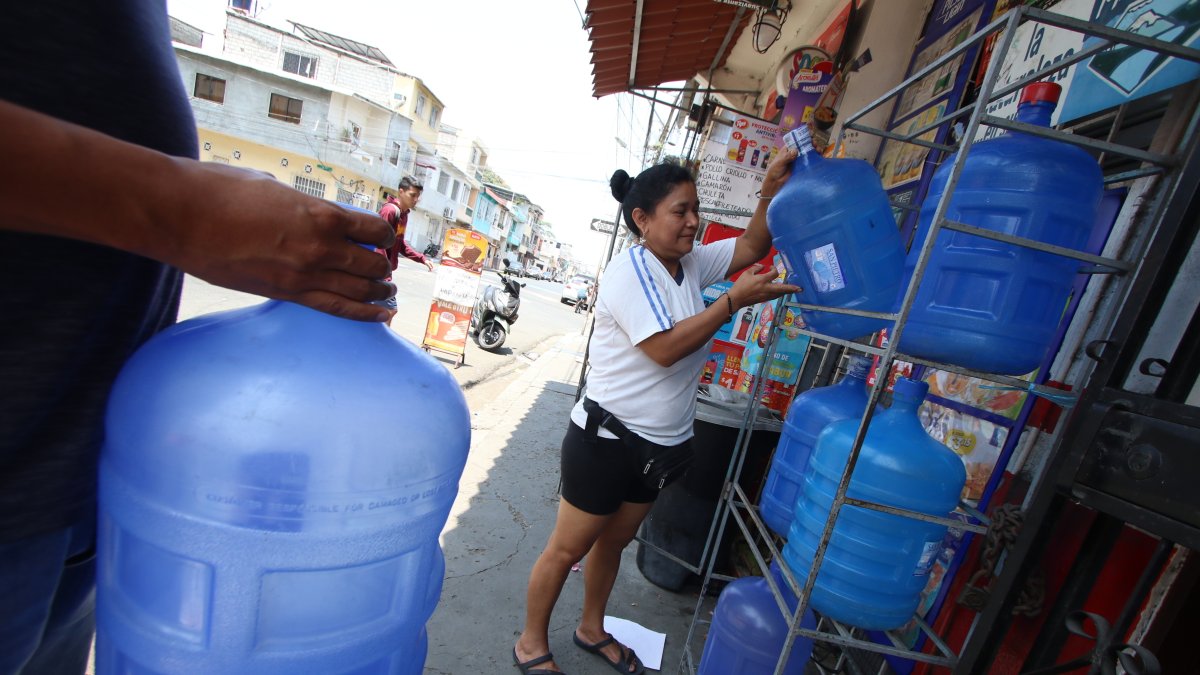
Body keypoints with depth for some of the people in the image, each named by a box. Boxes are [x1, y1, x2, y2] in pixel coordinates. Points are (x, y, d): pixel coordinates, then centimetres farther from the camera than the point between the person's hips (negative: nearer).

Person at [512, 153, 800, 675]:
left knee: (613, 540, 24)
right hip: (607, 440, -7)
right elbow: (665, 348, -27)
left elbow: (749, 248, 7)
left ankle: (591, 629, 47)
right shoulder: (629, 270, -19)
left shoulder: (690, 264, 5)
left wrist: (770, 190, -8)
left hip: (662, 444, 8)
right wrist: (735, 300, -25)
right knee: (567, 549, 11)